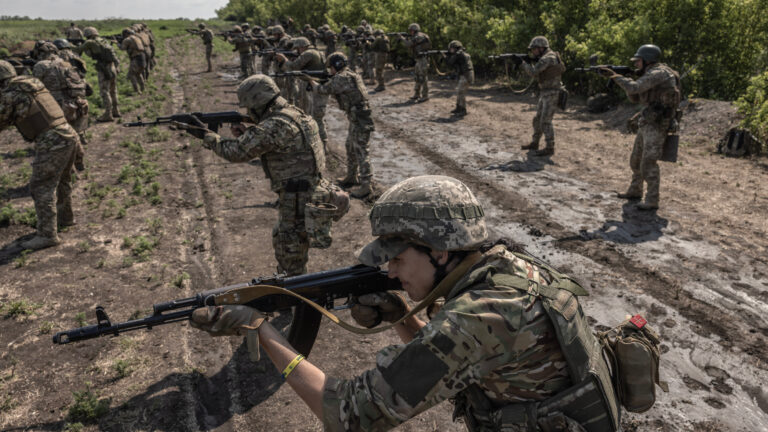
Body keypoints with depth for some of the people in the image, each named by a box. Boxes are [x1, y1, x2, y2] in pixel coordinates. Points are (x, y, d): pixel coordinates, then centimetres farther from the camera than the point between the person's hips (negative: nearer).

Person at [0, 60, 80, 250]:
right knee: (62, 181, 25)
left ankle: (47, 234, -1)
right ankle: (65, 217, 42)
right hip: (69, 135, 8)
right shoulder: (33, 83, 17)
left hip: (52, 143, -8)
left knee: (41, 188, -2)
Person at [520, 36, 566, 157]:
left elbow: (533, 72, -25)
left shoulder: (547, 58, -17)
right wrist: (529, 62, 5)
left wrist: (522, 62, -13)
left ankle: (549, 148, -3)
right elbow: (537, 76, 17)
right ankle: (534, 143, 27)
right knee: (537, 119, 15)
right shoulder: (545, 58, 15)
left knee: (545, 122, -9)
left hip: (552, 95, -10)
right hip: (545, 94, 10)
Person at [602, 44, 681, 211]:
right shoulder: (651, 75, 17)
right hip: (647, 124, 10)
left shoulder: (658, 73, -15)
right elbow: (635, 98, 18)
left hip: (657, 125, -10)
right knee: (636, 160, 18)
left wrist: (616, 76, -10)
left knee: (648, 163, -12)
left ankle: (652, 201, -7)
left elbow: (634, 88, -24)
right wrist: (625, 78, 6)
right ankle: (635, 191, 33)